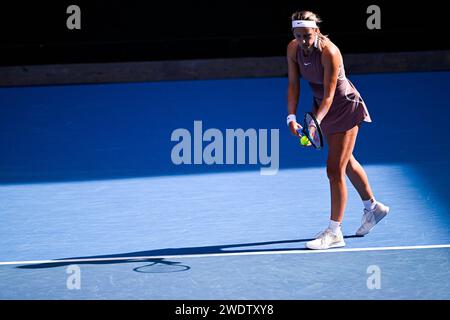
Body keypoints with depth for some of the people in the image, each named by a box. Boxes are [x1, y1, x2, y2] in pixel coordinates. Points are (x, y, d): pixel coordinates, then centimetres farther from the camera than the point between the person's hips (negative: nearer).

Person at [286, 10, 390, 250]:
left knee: (335, 169, -11)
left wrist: (315, 122, -43)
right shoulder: (293, 49, -13)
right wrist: (292, 117, -19)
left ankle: (334, 232, -4)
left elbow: (329, 94, -31)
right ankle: (373, 207, 43)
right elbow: (293, 84, -7)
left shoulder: (329, 52, -32)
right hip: (322, 105, 8)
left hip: (345, 107, -8)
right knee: (345, 161, 23)